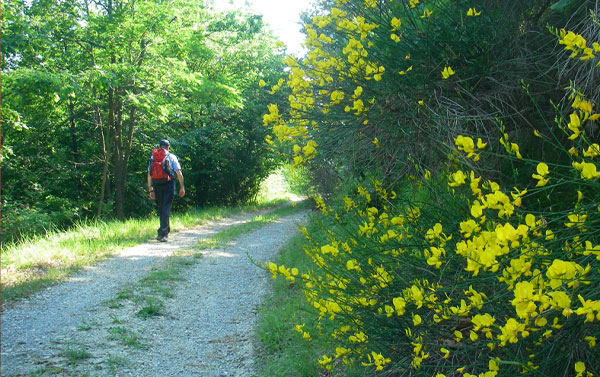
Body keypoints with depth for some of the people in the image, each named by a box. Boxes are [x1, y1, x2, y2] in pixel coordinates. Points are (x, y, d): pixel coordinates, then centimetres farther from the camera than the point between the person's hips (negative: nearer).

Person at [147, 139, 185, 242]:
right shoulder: (172, 157, 2)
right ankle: (162, 233, -17)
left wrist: (151, 189, 10)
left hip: (157, 185, 3)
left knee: (161, 209, 16)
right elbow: (179, 173, -3)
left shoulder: (153, 157, 9)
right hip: (169, 184, -3)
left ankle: (166, 231, 27)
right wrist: (182, 187, 2)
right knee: (166, 209, -5)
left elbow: (149, 174, 6)